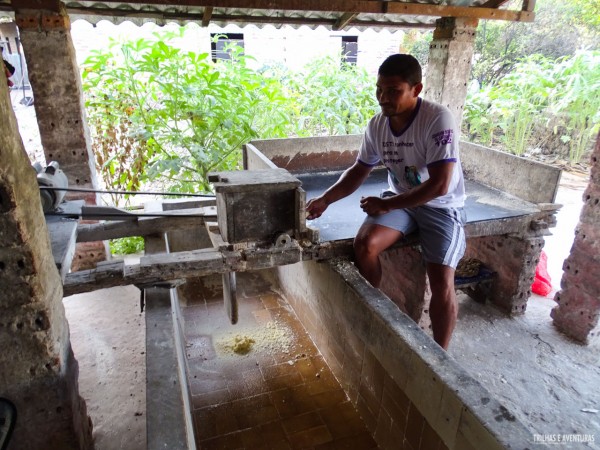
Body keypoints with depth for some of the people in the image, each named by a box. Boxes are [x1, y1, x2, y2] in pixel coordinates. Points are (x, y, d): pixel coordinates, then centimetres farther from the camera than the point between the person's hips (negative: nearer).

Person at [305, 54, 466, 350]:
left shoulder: (438, 119, -23)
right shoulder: (376, 125, -5)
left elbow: (439, 185, -26)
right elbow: (359, 171, 6)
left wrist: (386, 204, -21)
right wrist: (325, 199, -9)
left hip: (440, 206, -4)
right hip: (399, 201, 4)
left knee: (442, 284, -17)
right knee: (363, 245, -21)